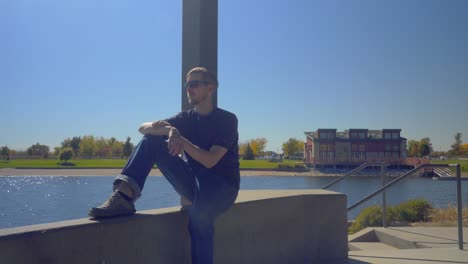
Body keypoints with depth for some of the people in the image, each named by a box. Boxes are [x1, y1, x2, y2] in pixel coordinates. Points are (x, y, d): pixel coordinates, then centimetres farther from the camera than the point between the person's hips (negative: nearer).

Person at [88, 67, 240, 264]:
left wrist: (180, 139, -22)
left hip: (223, 187, -5)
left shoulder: (227, 120, -7)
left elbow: (210, 160, -19)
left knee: (198, 215, -41)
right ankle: (124, 196, -29)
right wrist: (170, 130, -22)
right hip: (194, 184, 5)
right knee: (151, 140, -9)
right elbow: (143, 128, -3)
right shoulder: (186, 118, 8)